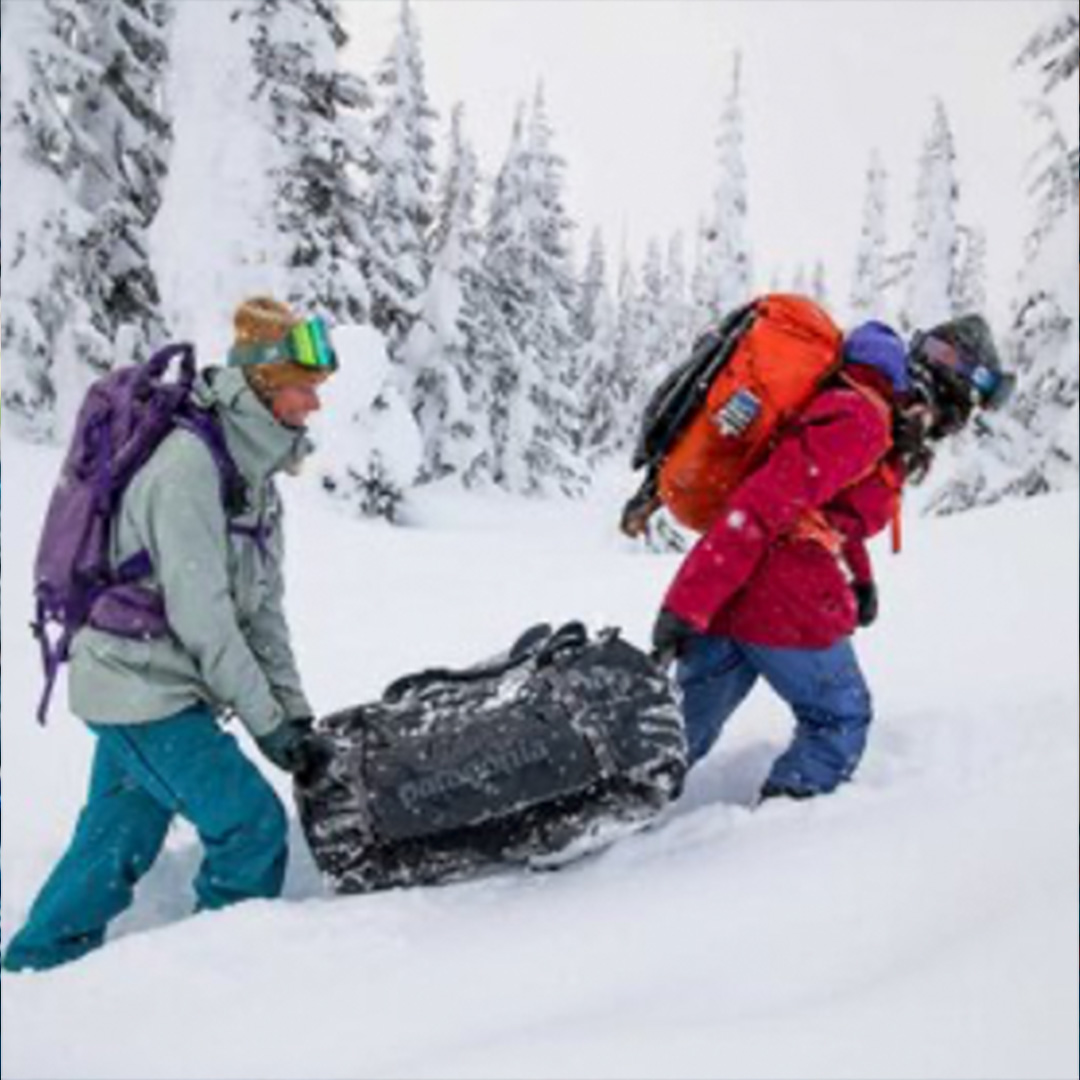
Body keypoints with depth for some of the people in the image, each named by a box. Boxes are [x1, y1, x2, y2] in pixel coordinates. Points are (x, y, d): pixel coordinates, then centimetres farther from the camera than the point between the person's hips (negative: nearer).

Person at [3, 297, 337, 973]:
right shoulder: (188, 462, -21)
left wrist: (297, 714, 3)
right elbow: (199, 612, -24)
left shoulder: (255, 470, 8)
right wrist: (267, 721, -20)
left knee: (113, 849, 15)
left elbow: (262, 606, 10)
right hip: (143, 688, -9)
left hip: (147, 689, 9)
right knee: (251, 826, -6)